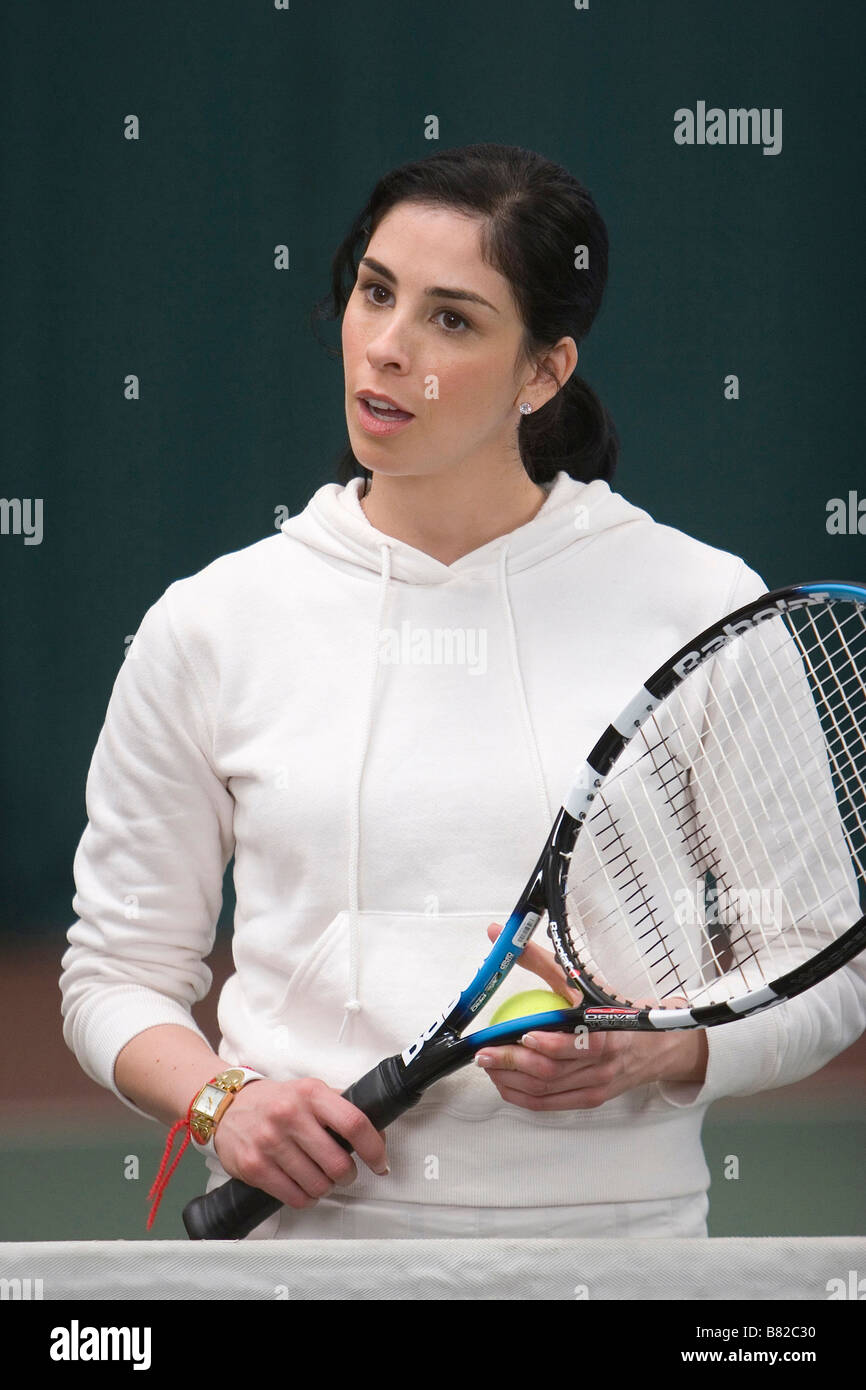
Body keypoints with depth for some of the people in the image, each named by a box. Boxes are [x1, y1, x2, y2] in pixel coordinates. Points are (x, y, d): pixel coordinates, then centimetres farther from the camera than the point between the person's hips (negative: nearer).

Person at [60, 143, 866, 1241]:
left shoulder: (705, 608, 3)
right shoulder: (212, 625, 6)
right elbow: (118, 971, 11)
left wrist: (657, 1047, -12)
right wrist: (221, 1104, -7)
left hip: (613, 1231, -1)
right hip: (304, 1228, 1)